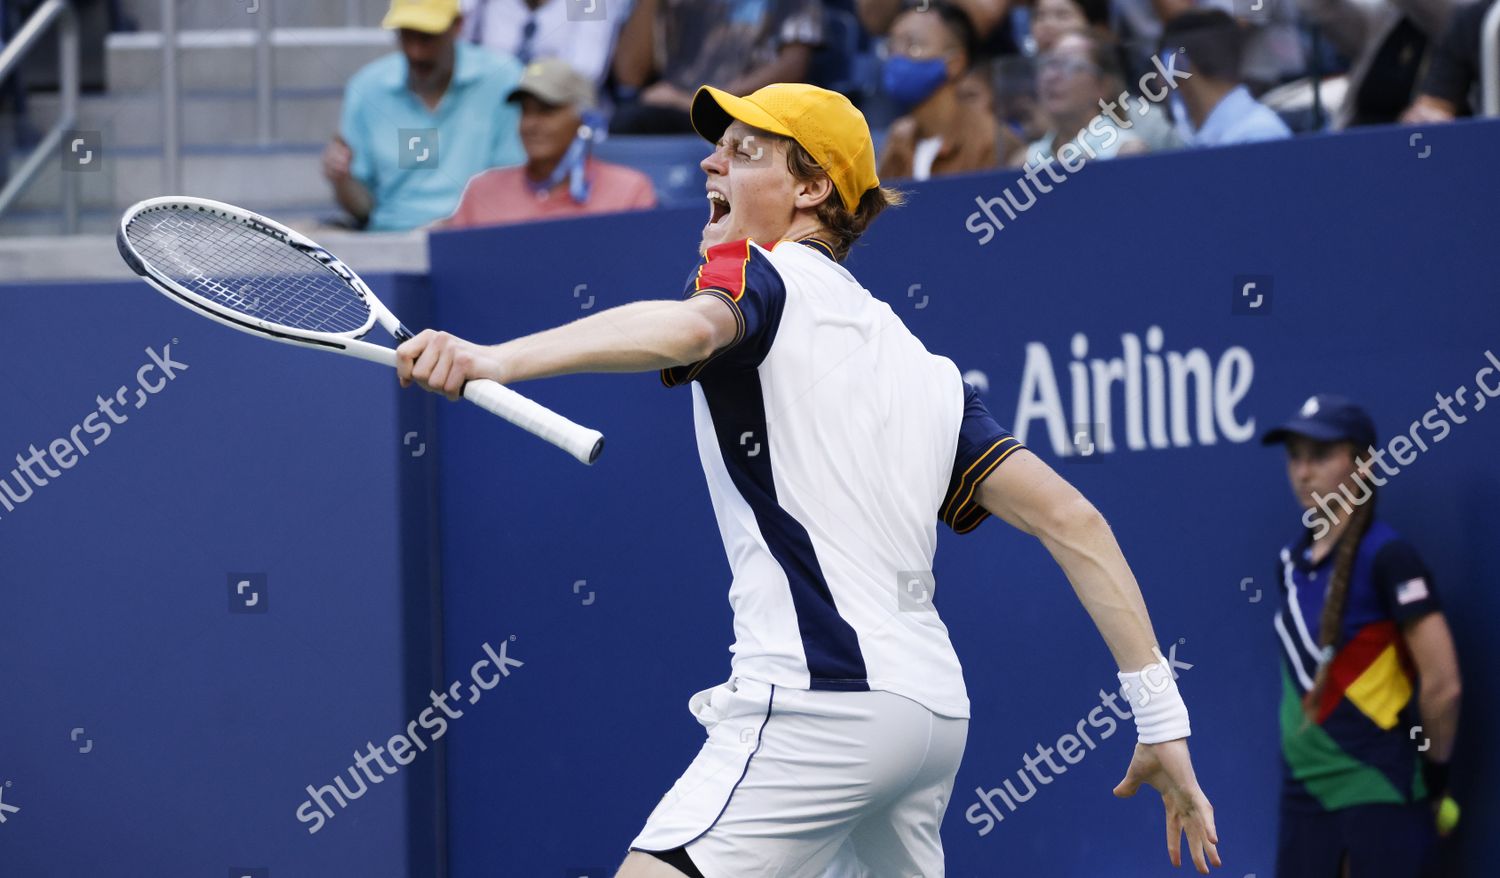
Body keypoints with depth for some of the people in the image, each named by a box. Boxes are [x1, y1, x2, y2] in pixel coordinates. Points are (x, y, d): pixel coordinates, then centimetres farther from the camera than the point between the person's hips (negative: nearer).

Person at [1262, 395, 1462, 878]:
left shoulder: (1387, 558, -13)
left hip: (1382, 792, -7)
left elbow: (1443, 684, -15)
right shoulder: (1292, 561, 9)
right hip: (1305, 792, 7)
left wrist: (1433, 769, -4)